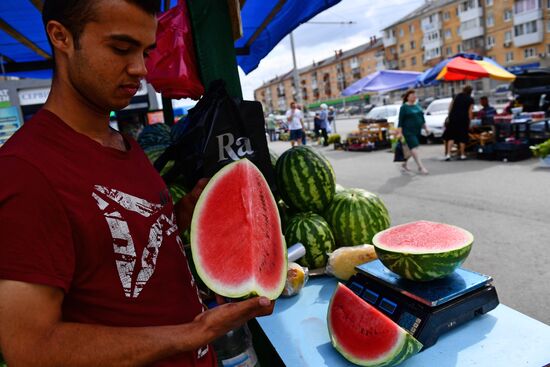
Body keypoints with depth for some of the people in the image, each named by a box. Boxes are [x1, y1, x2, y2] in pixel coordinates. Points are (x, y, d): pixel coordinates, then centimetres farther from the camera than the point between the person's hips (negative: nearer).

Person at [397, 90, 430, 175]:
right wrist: (400, 132, -15)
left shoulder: (417, 106, 15)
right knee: (414, 148, -14)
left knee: (411, 149, 12)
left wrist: (425, 128, 17)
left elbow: (422, 118, 22)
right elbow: (400, 121, -9)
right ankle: (421, 167, -16)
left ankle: (404, 164, 29)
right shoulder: (404, 107, -5)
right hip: (408, 132, -7)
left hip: (417, 131, 7)